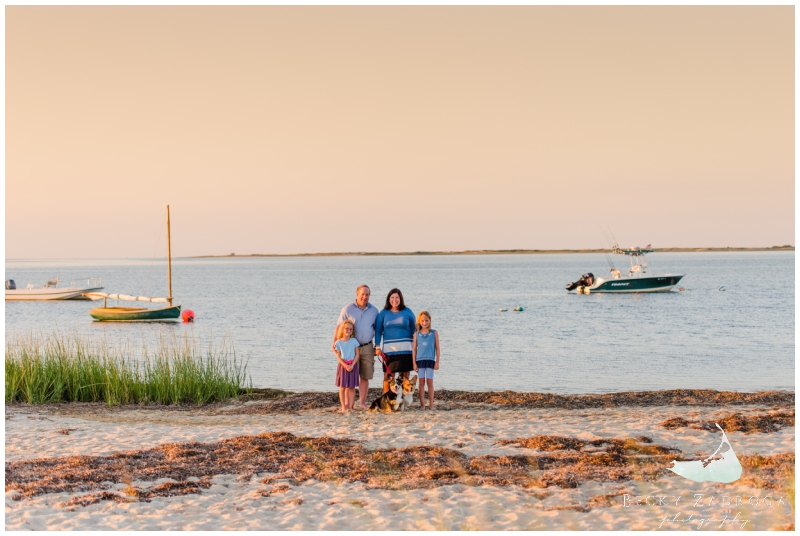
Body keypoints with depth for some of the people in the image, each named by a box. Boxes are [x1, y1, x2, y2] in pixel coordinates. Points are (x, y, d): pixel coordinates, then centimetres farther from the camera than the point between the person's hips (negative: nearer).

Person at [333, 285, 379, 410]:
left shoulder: (374, 310, 8)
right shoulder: (348, 309, -1)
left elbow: (377, 329, 16)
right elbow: (339, 327, 0)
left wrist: (377, 346, 13)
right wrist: (334, 343, -9)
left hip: (367, 347, 3)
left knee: (365, 376, 5)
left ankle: (362, 402, 13)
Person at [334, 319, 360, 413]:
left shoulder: (354, 341, 2)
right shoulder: (339, 342, 0)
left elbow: (357, 354, 0)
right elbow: (338, 356, -3)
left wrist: (352, 365, -12)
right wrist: (346, 366, -15)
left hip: (353, 365, 1)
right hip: (343, 365, -1)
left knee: (351, 387, 3)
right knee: (342, 387, 0)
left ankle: (350, 406, 7)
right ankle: (344, 407, 6)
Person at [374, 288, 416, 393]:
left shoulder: (407, 312, 6)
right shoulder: (384, 313, 6)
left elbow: (413, 329, 10)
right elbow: (378, 330, 9)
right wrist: (377, 346, 0)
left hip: (405, 349, 0)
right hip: (389, 349, 0)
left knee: (405, 376, 3)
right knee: (388, 376, -4)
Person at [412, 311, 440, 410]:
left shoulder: (434, 333, 3)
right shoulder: (417, 334, 5)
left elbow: (437, 348, 5)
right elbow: (414, 349, 6)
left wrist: (437, 362, 0)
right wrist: (414, 363, 1)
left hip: (430, 360, -1)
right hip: (420, 360, 1)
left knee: (430, 382, 0)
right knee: (421, 382, 2)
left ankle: (431, 404, 4)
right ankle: (422, 404, 5)